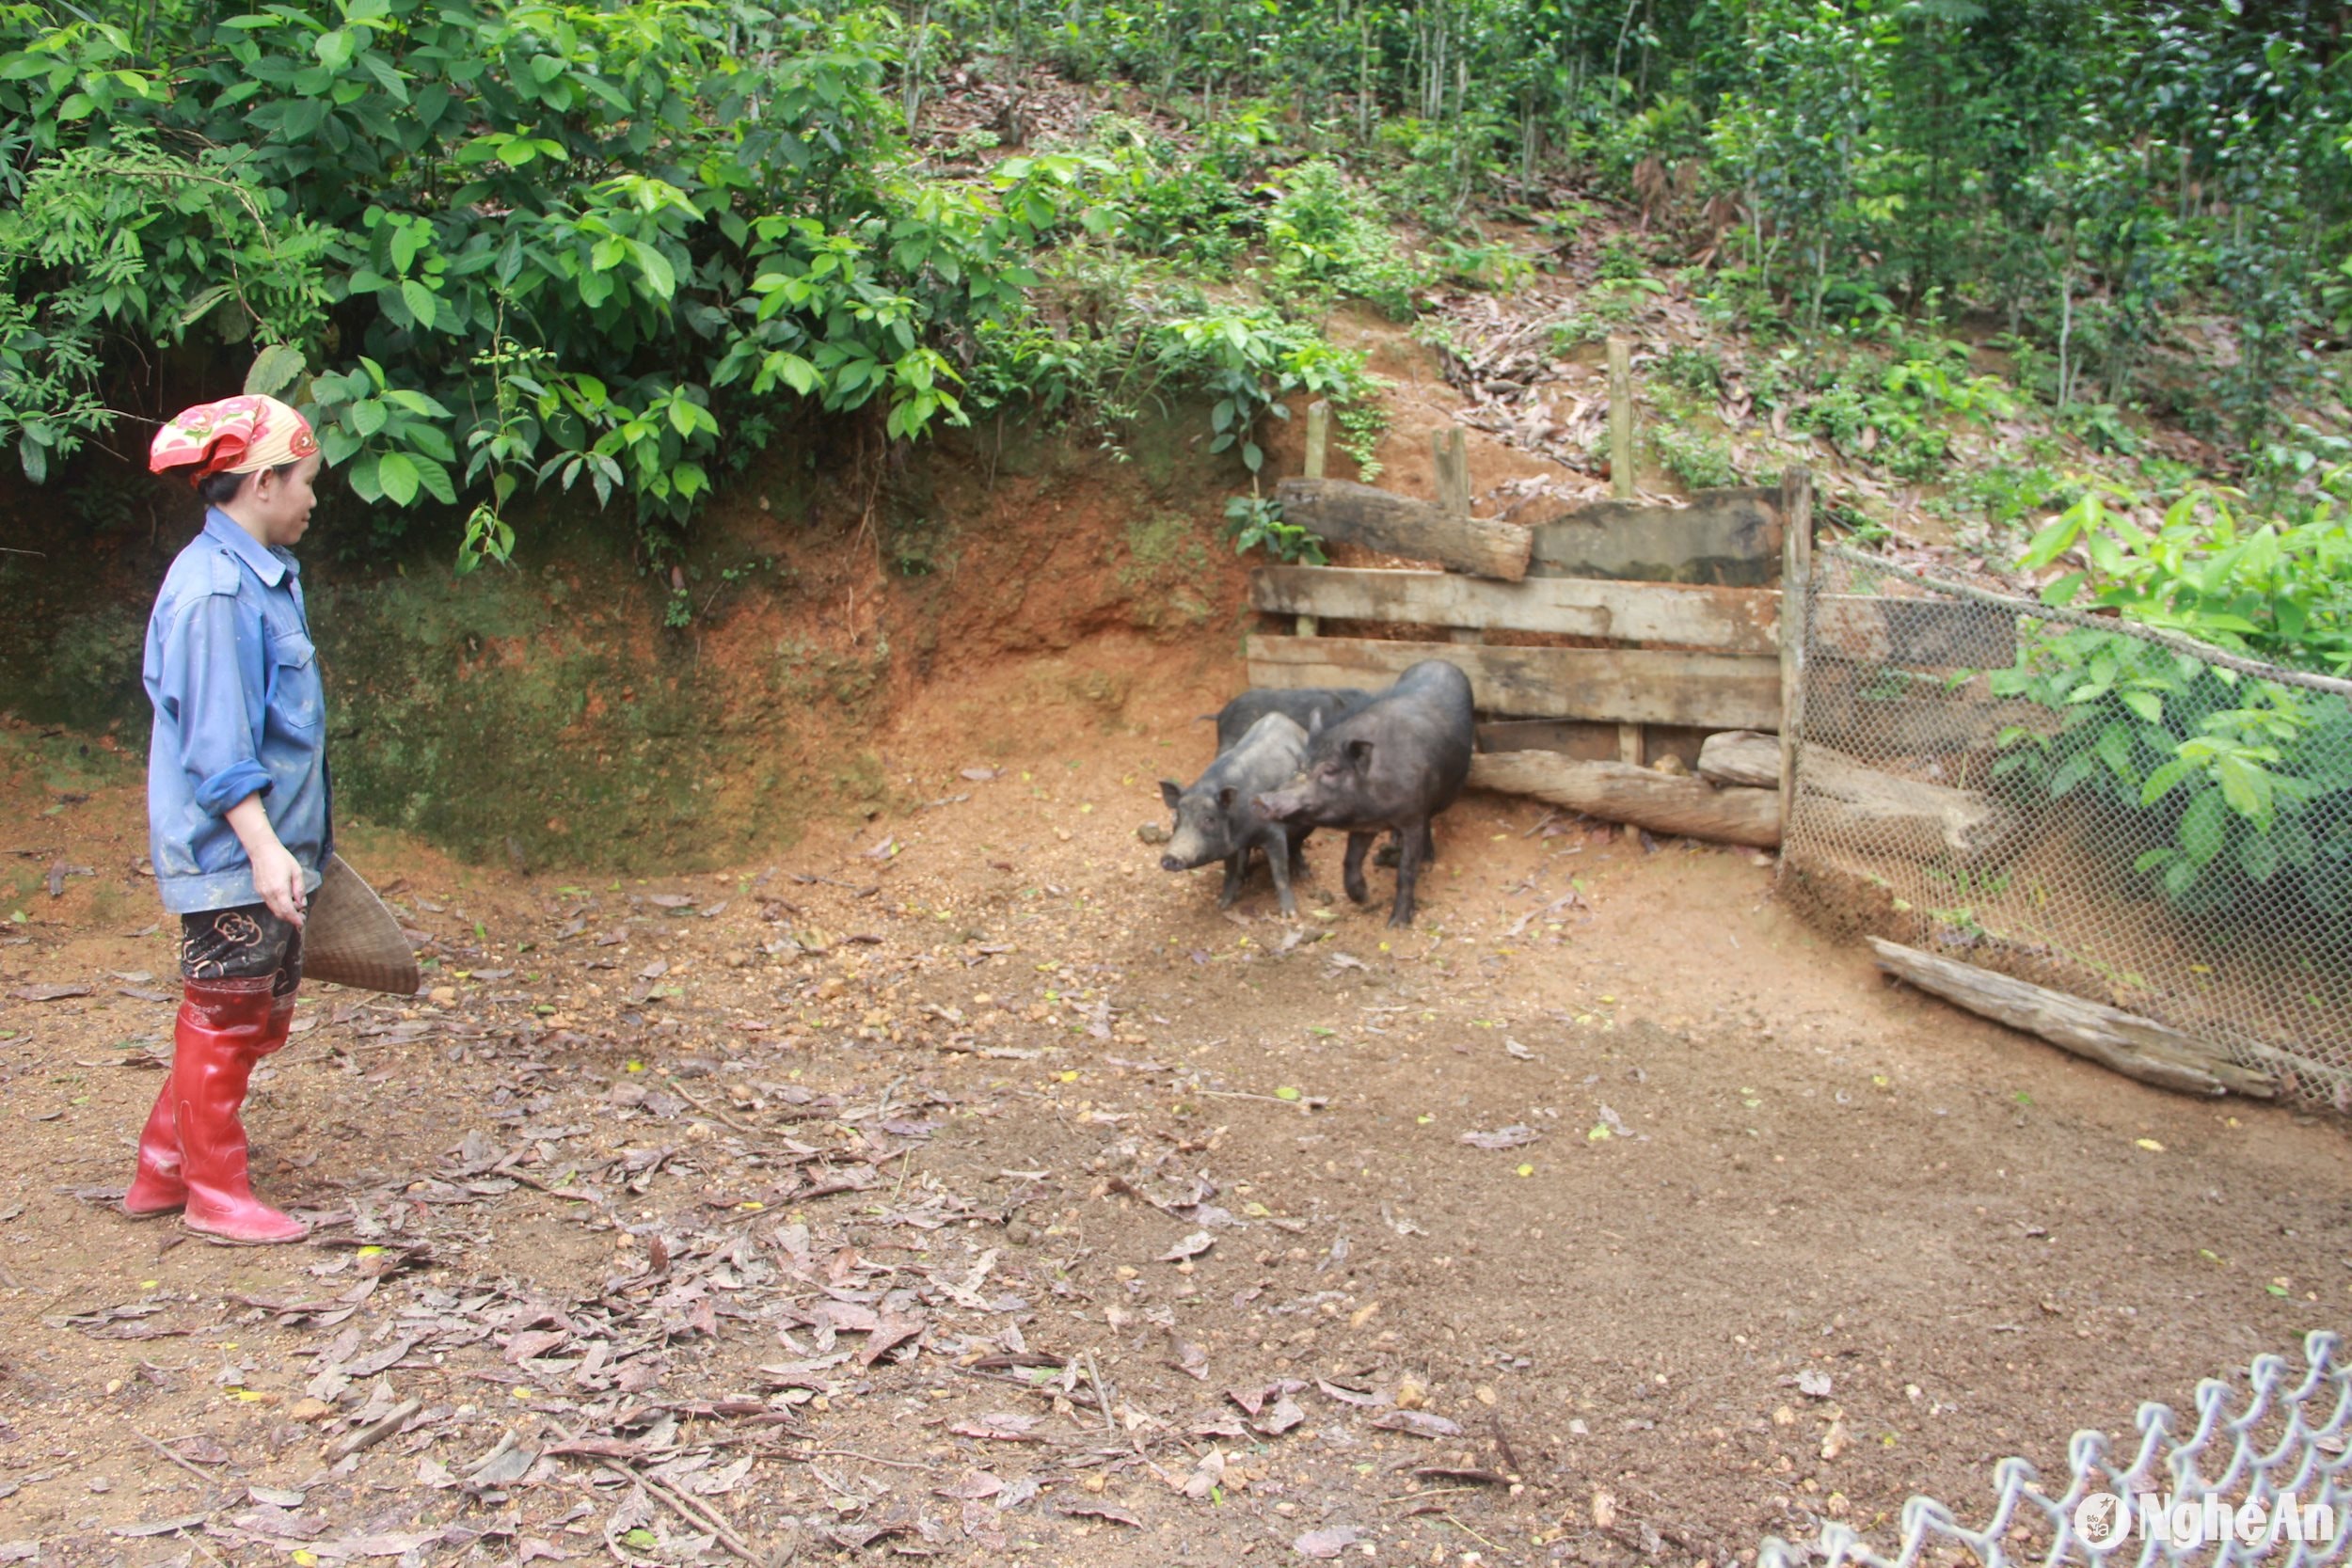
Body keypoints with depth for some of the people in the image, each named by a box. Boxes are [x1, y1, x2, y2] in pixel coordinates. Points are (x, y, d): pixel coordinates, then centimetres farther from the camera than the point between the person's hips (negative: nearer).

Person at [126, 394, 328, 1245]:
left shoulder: (262, 576, 11)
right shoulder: (214, 591, -19)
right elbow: (216, 745, -23)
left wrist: (303, 836, 24)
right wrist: (263, 847, -28)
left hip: (271, 846, 10)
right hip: (229, 856, -10)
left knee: (261, 1016, 17)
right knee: (225, 1021, 3)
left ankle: (164, 1167, 29)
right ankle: (216, 1194, 17)